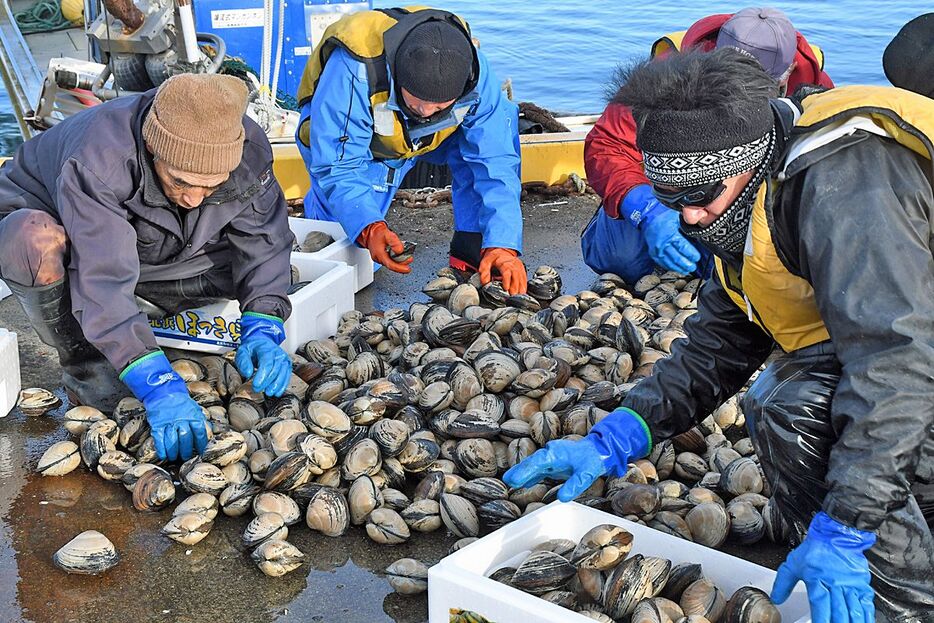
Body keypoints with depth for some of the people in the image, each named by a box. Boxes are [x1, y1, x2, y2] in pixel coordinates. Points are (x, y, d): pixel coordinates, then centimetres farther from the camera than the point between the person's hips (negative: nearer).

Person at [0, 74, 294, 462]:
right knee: (40, 242, -40)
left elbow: (263, 243, -19)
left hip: (149, 256, 5)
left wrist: (262, 332, -34)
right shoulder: (99, 159, -40)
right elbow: (102, 283, -46)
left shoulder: (247, 151, -25)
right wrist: (158, 386, -52)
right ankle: (88, 378, -17)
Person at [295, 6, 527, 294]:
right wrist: (368, 227, -54)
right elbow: (338, 166, -37)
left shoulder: (473, 74, -32)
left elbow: (495, 162, -30)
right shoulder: (354, 71, -42)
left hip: (426, 141, 4)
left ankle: (471, 256, -11)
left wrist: (502, 244, -41)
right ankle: (318, 206, 20)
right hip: (345, 139, -4)